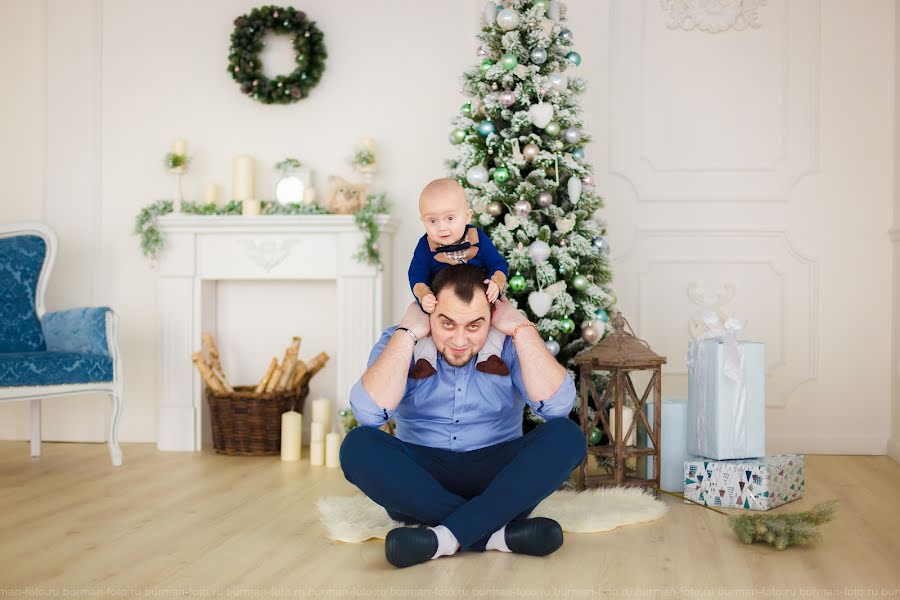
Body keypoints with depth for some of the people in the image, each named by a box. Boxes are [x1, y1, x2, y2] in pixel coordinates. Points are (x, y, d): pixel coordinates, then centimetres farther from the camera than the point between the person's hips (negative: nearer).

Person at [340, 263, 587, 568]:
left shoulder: (510, 345, -2)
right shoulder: (398, 343, -2)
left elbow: (557, 404, -19)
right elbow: (368, 412, -20)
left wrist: (521, 328, -16)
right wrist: (407, 333, -18)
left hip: (497, 480, 0)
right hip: (420, 482, 0)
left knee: (566, 436, -25)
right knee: (358, 445, -29)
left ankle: (446, 536, -32)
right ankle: (494, 532, -30)